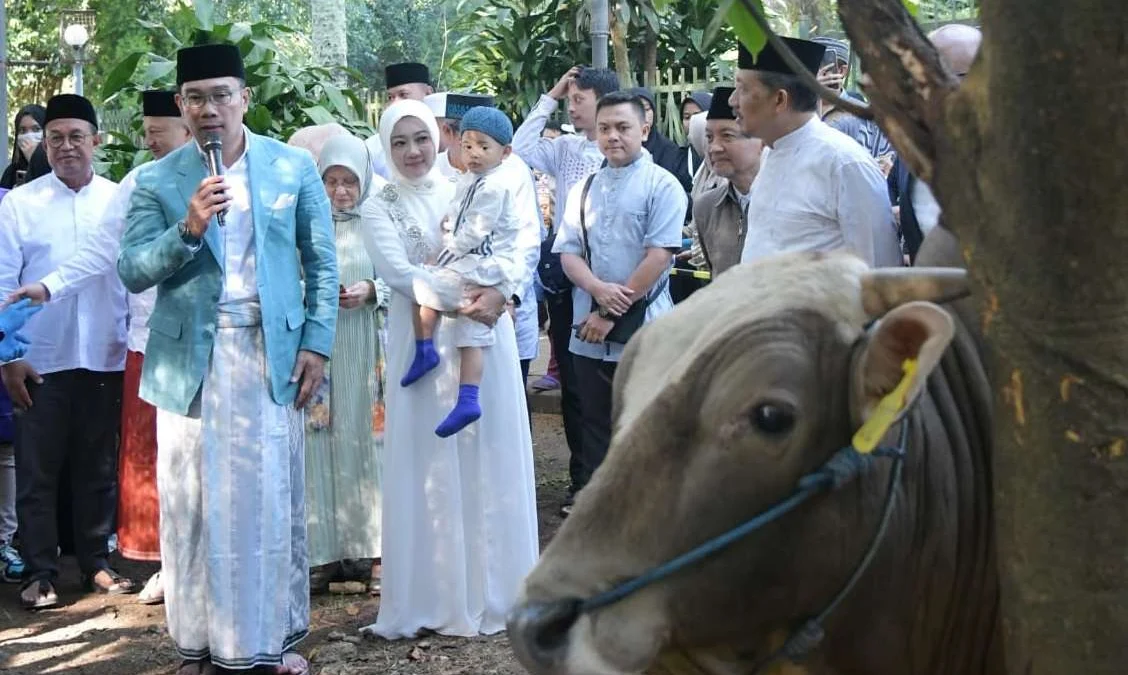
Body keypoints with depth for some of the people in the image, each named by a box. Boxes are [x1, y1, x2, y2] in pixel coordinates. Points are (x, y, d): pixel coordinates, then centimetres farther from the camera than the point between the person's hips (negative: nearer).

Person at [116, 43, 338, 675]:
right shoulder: (157, 181, 1)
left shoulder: (295, 166, 2)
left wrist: (316, 342, -2)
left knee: (271, 499, 6)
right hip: (191, 358, 0)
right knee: (196, 502, 6)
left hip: (272, 353, 0)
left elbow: (322, 261, 6)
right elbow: (132, 271, -5)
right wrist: (187, 231, -20)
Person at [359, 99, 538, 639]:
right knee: (432, 465, 1)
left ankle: (492, 588, 15)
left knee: (491, 460, 5)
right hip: (425, 345, -2)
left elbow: (515, 247, -1)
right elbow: (398, 272, -11)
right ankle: (438, 596, 8)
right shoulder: (380, 208, 2)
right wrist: (459, 300, -24)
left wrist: (499, 292, -21)